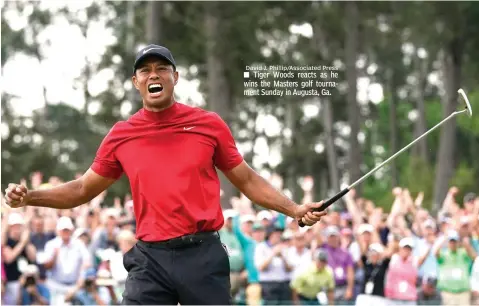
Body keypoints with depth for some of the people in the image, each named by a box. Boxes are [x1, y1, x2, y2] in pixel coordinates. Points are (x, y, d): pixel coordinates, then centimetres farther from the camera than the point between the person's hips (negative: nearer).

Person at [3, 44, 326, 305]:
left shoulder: (210, 124, 4)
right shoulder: (121, 135, 7)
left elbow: (247, 180, 13)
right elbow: (83, 190, 17)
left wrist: (295, 209, 4)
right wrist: (28, 197, 5)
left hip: (203, 254, -1)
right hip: (150, 258, 1)